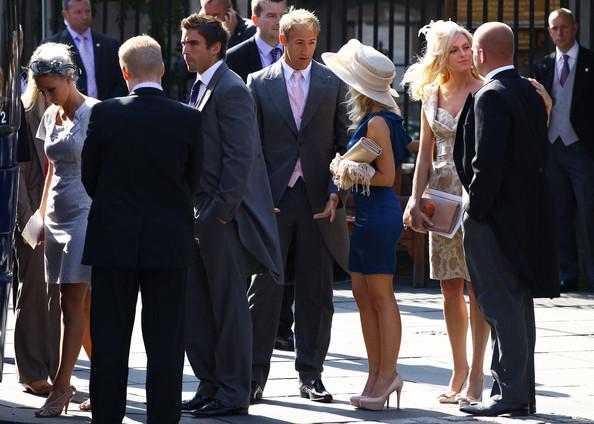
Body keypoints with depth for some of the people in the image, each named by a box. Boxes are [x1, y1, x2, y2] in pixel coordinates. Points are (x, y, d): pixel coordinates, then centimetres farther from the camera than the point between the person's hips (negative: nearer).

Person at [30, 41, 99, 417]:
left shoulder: (94, 114, -10)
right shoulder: (52, 116, 13)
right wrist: (42, 216, 16)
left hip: (86, 214, -7)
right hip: (58, 215, 7)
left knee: (73, 304, -9)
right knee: (85, 306, 7)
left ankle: (61, 387, -9)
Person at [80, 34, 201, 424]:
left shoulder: (106, 114, -8)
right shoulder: (189, 119, -6)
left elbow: (89, 177, 2)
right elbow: (193, 180, 5)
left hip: (113, 241, 0)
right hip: (169, 243, 0)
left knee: (110, 340, 7)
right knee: (165, 343, 5)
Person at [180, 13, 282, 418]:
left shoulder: (230, 89, -13)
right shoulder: (202, 88, 16)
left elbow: (240, 156, -19)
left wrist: (221, 210, -19)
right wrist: (195, 211, 14)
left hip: (223, 217, -9)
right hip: (199, 217, 9)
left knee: (229, 308, -2)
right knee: (195, 306, 11)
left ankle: (233, 394, 4)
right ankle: (211, 385, 19)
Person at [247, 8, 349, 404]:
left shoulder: (333, 84, 6)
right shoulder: (259, 83, 5)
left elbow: (345, 142, 5)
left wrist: (336, 192, -6)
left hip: (317, 199, 1)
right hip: (274, 196, -1)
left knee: (316, 291, 4)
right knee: (265, 286, -1)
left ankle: (311, 374, 11)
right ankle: (256, 373, 4)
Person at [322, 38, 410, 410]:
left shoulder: (378, 122, -15)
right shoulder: (367, 119, 12)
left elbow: (386, 177, -16)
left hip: (379, 213, -10)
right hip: (363, 214, 10)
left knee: (381, 296, -3)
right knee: (363, 295, 10)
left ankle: (388, 374, 2)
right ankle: (376, 376, 14)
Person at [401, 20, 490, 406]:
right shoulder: (432, 95, 10)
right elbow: (426, 153, 13)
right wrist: (416, 201, 7)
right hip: (443, 194, 5)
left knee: (477, 286, -3)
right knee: (450, 287, 7)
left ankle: (476, 375, 1)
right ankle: (459, 368, 16)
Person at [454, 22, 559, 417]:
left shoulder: (491, 97, -17)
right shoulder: (530, 92, 10)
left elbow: (486, 161, -23)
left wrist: (476, 210, -14)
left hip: (494, 217, -9)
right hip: (527, 213, 9)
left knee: (501, 306, -5)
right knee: (519, 303, 14)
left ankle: (510, 394, -4)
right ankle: (523, 392, 19)